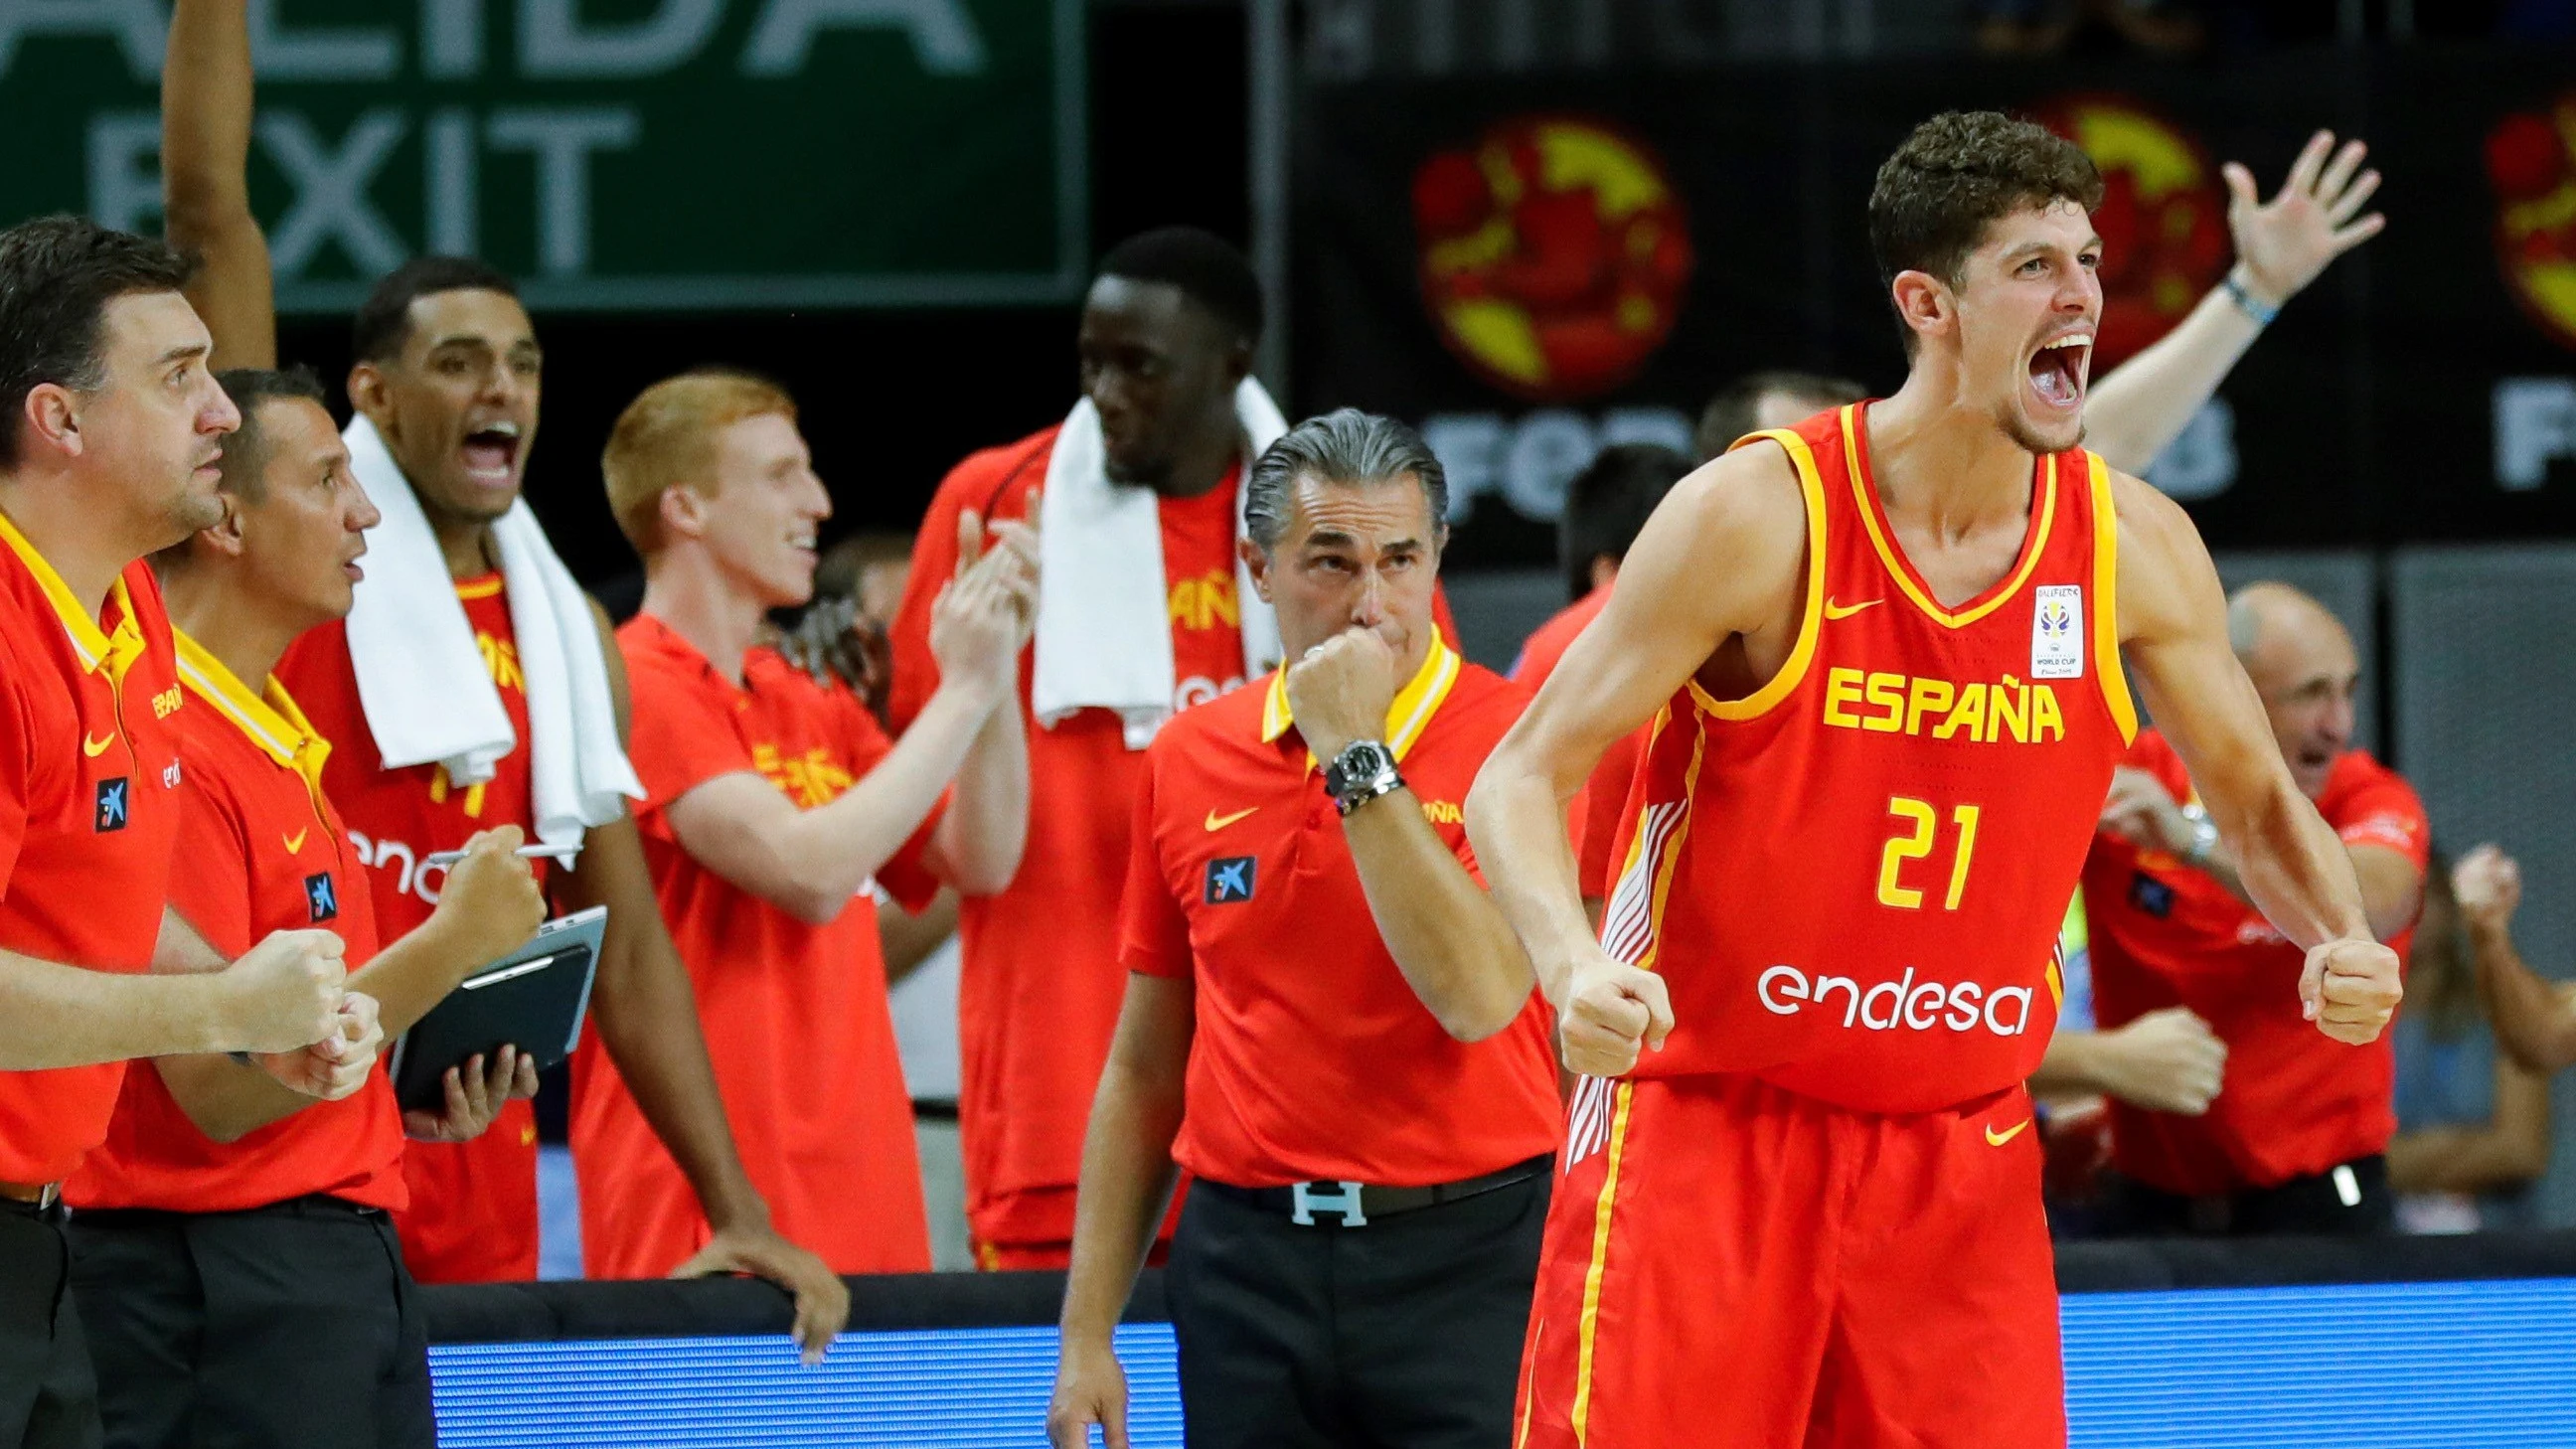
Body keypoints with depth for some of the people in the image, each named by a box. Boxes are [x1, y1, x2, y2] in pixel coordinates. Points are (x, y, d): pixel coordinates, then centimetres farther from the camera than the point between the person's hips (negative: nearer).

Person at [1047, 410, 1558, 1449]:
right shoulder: (1190, 760, 9)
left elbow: (1477, 996, -19)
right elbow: (1143, 1071, 15)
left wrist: (1358, 757, -17)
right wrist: (1086, 1335, 11)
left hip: (1462, 1265, -4)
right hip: (1248, 1272, 4)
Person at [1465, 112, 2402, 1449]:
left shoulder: (2135, 546, -1)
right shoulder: (1757, 516, -14)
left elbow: (2254, 797, 14)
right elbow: (1522, 781, -11)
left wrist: (2339, 944, -7)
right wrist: (1574, 966, -30)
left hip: (1962, 1155, 4)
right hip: (1707, 1124, -4)